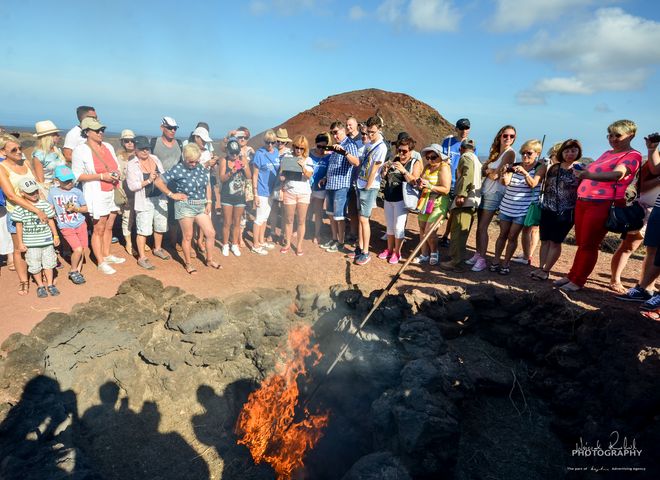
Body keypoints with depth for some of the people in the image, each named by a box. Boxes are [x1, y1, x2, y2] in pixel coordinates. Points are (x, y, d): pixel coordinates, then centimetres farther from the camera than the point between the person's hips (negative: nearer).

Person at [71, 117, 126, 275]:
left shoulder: (108, 147, 10)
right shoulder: (80, 150, -8)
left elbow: (116, 167, 21)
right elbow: (77, 175, -11)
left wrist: (116, 174, -3)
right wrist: (101, 176, -19)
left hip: (113, 192, 6)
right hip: (96, 195, -6)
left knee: (109, 227, 14)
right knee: (99, 229, 1)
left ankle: (107, 255, 29)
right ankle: (101, 263, 10)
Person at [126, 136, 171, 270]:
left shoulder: (155, 159, 6)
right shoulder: (132, 165, -9)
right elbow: (132, 186, -15)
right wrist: (148, 180, -23)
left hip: (160, 198, 6)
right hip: (144, 201, -6)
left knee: (160, 226, 17)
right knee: (144, 230, -4)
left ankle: (157, 249, 39)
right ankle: (142, 257, 8)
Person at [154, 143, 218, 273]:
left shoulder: (201, 168, 5)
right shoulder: (178, 169, -11)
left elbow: (207, 185, 15)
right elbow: (158, 181, -11)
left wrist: (209, 202, 7)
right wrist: (172, 195, -9)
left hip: (201, 206, 5)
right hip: (185, 206, -5)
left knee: (211, 233, 5)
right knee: (188, 236, 4)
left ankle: (209, 260, 23)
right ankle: (188, 264, 22)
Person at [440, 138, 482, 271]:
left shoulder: (465, 157, 0)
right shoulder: (477, 160, 29)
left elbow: (467, 175, -18)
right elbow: (478, 178, 23)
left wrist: (461, 194, -24)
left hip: (464, 201, -10)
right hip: (473, 201, 10)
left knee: (458, 231, -10)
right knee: (461, 232, 14)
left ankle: (456, 262, -10)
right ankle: (456, 257, 21)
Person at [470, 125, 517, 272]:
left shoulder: (510, 153, -8)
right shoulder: (495, 151, 16)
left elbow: (496, 174, -15)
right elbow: (483, 170, 9)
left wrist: (488, 171, 3)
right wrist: (491, 171, -11)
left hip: (495, 193, -7)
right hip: (484, 190, 7)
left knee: (482, 227, -9)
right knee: (479, 226, 8)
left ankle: (482, 260, -3)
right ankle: (477, 254, 16)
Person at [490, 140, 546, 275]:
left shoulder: (540, 167, 0)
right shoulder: (515, 165, 8)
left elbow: (533, 184, -16)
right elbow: (505, 182, -6)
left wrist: (524, 172, -31)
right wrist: (505, 174, -27)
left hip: (523, 209, -3)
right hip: (507, 205, 3)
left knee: (512, 237, 0)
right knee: (503, 234, 7)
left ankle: (506, 263, 11)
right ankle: (495, 260, 14)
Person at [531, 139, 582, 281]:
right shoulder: (554, 167, 8)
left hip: (566, 212, -4)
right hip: (547, 209, 4)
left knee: (555, 242, 1)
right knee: (545, 240, 7)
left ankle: (545, 270, 7)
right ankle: (541, 267, 14)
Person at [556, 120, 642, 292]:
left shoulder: (632, 156, -5)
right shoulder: (607, 153, 19)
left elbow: (617, 174, -26)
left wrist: (588, 175, -40)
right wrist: (581, 172, 14)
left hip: (603, 204, -7)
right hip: (583, 201, 7)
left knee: (589, 245, -2)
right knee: (581, 243, 12)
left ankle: (578, 281, 6)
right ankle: (572, 276, 20)